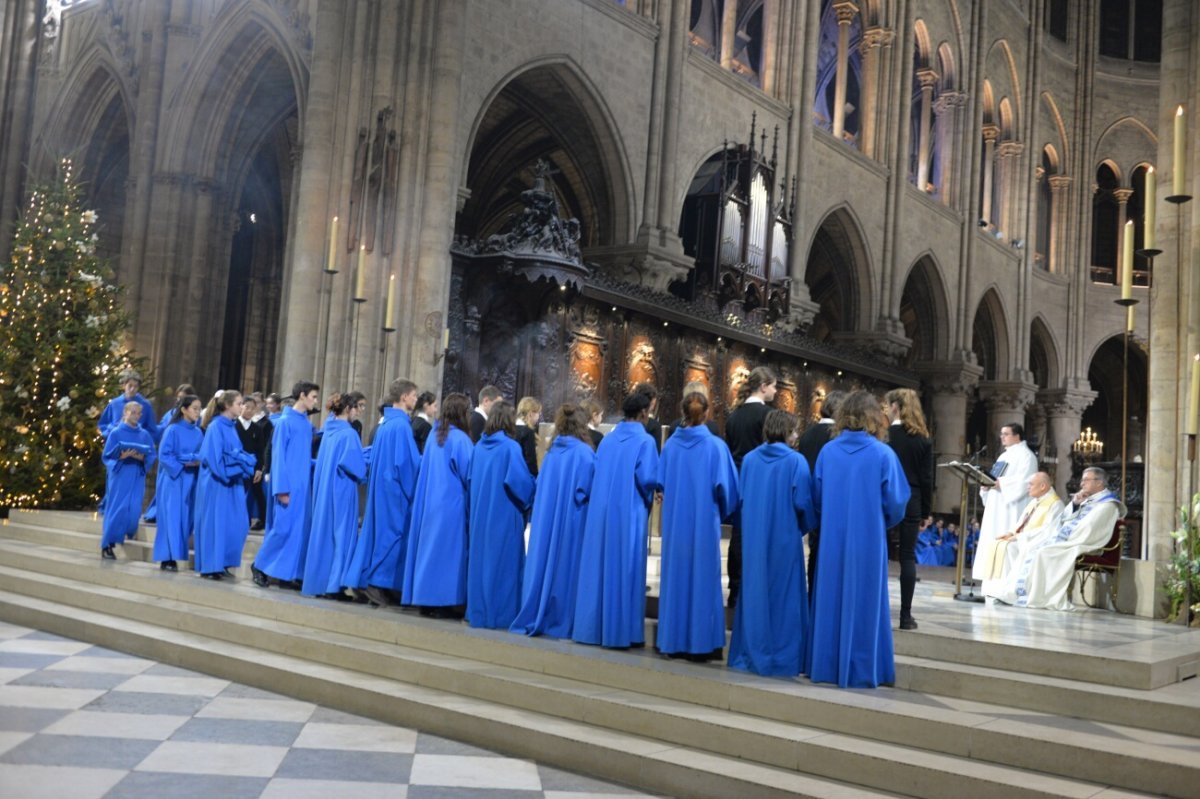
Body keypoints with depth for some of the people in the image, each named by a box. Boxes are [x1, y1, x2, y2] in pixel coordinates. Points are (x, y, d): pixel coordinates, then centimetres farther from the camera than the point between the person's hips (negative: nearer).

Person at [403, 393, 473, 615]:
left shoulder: (434, 435, 8)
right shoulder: (460, 439, -14)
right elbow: (469, 476, -11)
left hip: (429, 504, 7)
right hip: (452, 505, -7)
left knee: (430, 547, 11)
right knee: (449, 551, -1)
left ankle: (426, 599, 16)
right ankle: (445, 602, 2)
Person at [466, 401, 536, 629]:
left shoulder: (479, 446, 6)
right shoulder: (510, 447, -13)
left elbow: (471, 478, 13)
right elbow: (520, 481, -16)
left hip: (480, 515, 6)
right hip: (504, 516, -6)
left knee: (480, 560, 12)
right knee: (503, 563, 2)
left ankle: (477, 612, 19)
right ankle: (499, 613, 5)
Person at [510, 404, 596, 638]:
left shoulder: (551, 451, 7)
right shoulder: (584, 452, -11)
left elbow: (539, 487, 9)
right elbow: (587, 488, -13)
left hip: (545, 519, 6)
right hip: (572, 520, -6)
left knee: (545, 565, 11)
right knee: (566, 568, 1)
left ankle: (535, 618, 16)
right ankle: (560, 621, 6)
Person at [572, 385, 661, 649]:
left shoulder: (607, 439, 10)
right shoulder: (645, 441, -8)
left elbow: (598, 475, 12)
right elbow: (649, 478, -14)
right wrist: (659, 487, 7)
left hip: (601, 512, 6)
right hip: (629, 515, -6)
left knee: (600, 568, 10)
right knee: (626, 570, 0)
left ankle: (594, 627, 16)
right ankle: (624, 631, 5)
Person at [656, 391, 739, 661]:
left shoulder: (670, 444, 0)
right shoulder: (715, 446, -8)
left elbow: (661, 482, 4)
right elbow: (725, 486, -8)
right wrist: (722, 512, 11)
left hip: (674, 523, 3)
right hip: (704, 524, -3)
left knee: (675, 578, 10)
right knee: (703, 580, 4)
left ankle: (673, 640, 15)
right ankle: (701, 642, 7)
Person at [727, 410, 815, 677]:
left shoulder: (749, 459, 3)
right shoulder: (796, 461, -10)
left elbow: (740, 498, 7)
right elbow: (803, 502, -9)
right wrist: (806, 526, 10)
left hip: (753, 538, 4)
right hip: (784, 539, -4)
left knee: (753, 594, 11)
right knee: (783, 596, 3)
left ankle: (751, 655, 17)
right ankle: (782, 659, 8)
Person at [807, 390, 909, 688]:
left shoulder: (827, 451, 0)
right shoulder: (882, 454, -9)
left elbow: (817, 498, 4)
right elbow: (896, 502, -7)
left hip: (832, 540, 3)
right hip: (868, 541, -3)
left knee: (830, 602, 11)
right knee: (863, 604, 5)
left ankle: (825, 666, 17)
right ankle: (859, 671, 10)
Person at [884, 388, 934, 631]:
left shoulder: (883, 434, -8)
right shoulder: (923, 439, 3)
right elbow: (927, 478, 4)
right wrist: (926, 509, 9)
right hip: (911, 502, 3)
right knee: (907, 556, 5)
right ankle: (906, 615, 5)